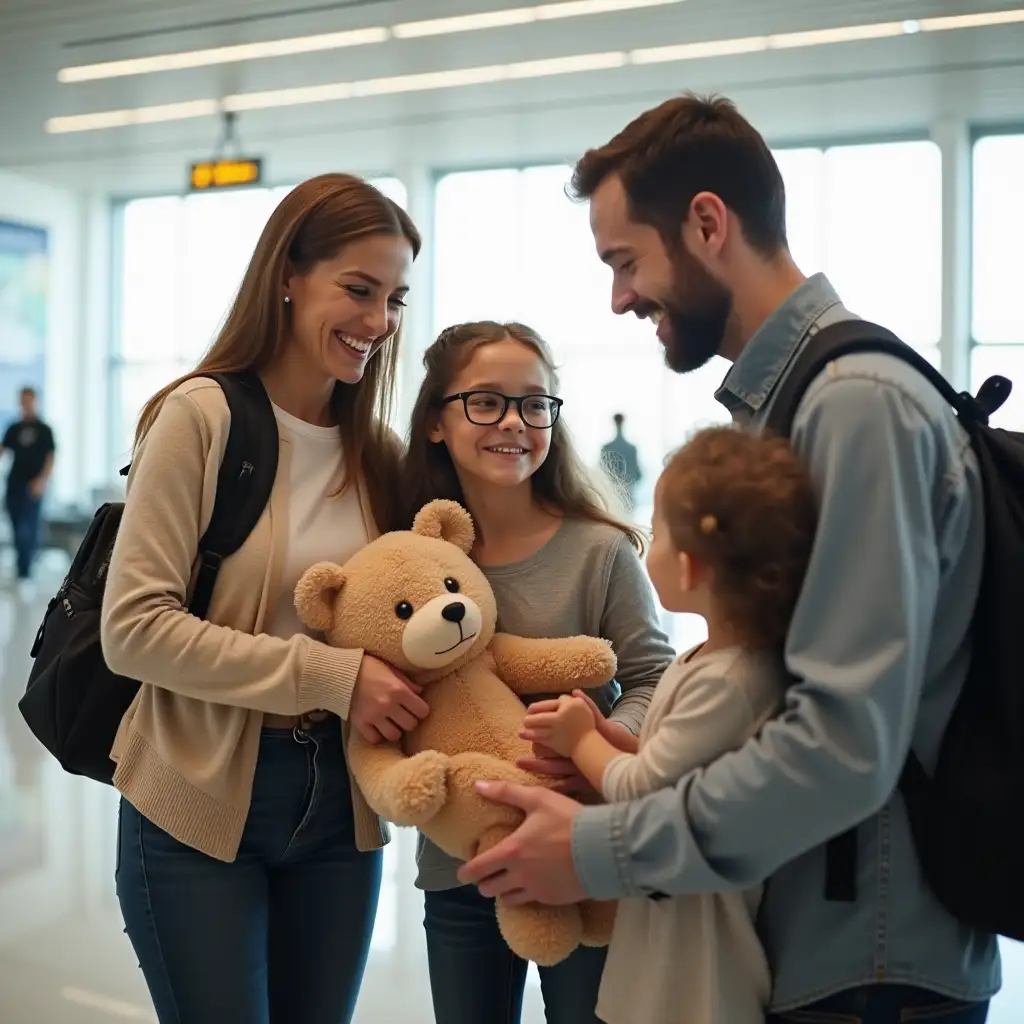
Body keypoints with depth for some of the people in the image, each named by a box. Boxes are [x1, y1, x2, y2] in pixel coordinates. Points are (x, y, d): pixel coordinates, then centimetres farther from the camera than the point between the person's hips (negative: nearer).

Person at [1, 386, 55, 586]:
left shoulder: (44, 429, 3)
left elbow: (51, 456, -2)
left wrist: (42, 480, -13)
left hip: (33, 485, -4)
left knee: (28, 527, -10)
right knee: (17, 527, 7)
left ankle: (24, 571, -9)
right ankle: (22, 565, 19)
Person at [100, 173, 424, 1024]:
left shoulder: (377, 450, 6)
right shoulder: (202, 415, -11)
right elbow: (133, 630, -17)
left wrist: (389, 685, -9)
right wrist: (328, 675, -21)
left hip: (339, 804, 5)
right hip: (201, 806, -5)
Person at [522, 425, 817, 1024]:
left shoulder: (726, 681, -27)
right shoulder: (723, 660, 3)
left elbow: (638, 790, -20)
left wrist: (582, 741, -3)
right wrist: (602, 733, 0)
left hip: (697, 917, -9)